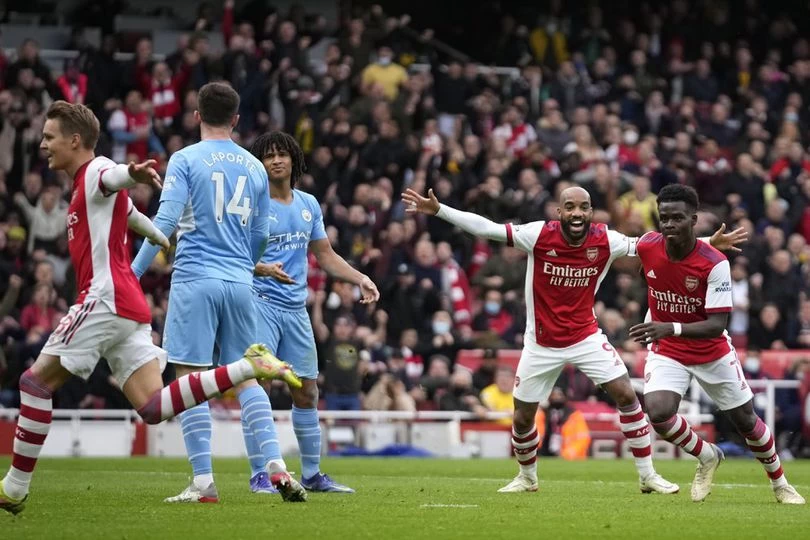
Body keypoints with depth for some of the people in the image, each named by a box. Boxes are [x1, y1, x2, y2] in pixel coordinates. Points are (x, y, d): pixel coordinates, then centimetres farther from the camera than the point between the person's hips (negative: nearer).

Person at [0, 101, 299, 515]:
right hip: (129, 308, 10)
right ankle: (247, 366, -5)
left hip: (107, 298, -10)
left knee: (36, 381, -5)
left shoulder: (94, 171, -4)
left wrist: (133, 173, -55)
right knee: (154, 408, -1)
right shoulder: (85, 183, 25)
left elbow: (114, 177, -31)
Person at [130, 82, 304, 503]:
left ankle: (203, 481, -6)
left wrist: (133, 274, -7)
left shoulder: (185, 160, -2)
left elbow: (164, 223, -10)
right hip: (240, 283, 4)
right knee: (244, 377, 12)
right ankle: (275, 467, 0)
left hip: (195, 279, -4)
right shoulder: (254, 167, 12)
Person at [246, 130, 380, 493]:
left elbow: (325, 256, 22)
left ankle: (312, 474, 19)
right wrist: (263, 268, -30)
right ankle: (261, 476, -10)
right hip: (260, 303, -6)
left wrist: (361, 280, 12)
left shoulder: (308, 204, 13)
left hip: (296, 309, 6)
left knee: (307, 393, 8)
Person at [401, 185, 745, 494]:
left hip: (586, 337, 1)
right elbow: (485, 228, -15)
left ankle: (647, 475, 1)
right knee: (522, 417, 6)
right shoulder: (539, 235, -17)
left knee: (626, 396, -11)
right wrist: (437, 210, -21)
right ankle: (527, 477, 34)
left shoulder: (606, 241, -12)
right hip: (541, 343, -1)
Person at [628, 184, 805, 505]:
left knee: (745, 419, 10)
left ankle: (779, 483, 36)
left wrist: (671, 328, -45)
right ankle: (707, 458, 7)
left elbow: (717, 325, -29)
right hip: (666, 352, 2)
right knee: (658, 413, -23)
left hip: (713, 352, -2)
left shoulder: (715, 264, -26)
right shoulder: (647, 246, -16)